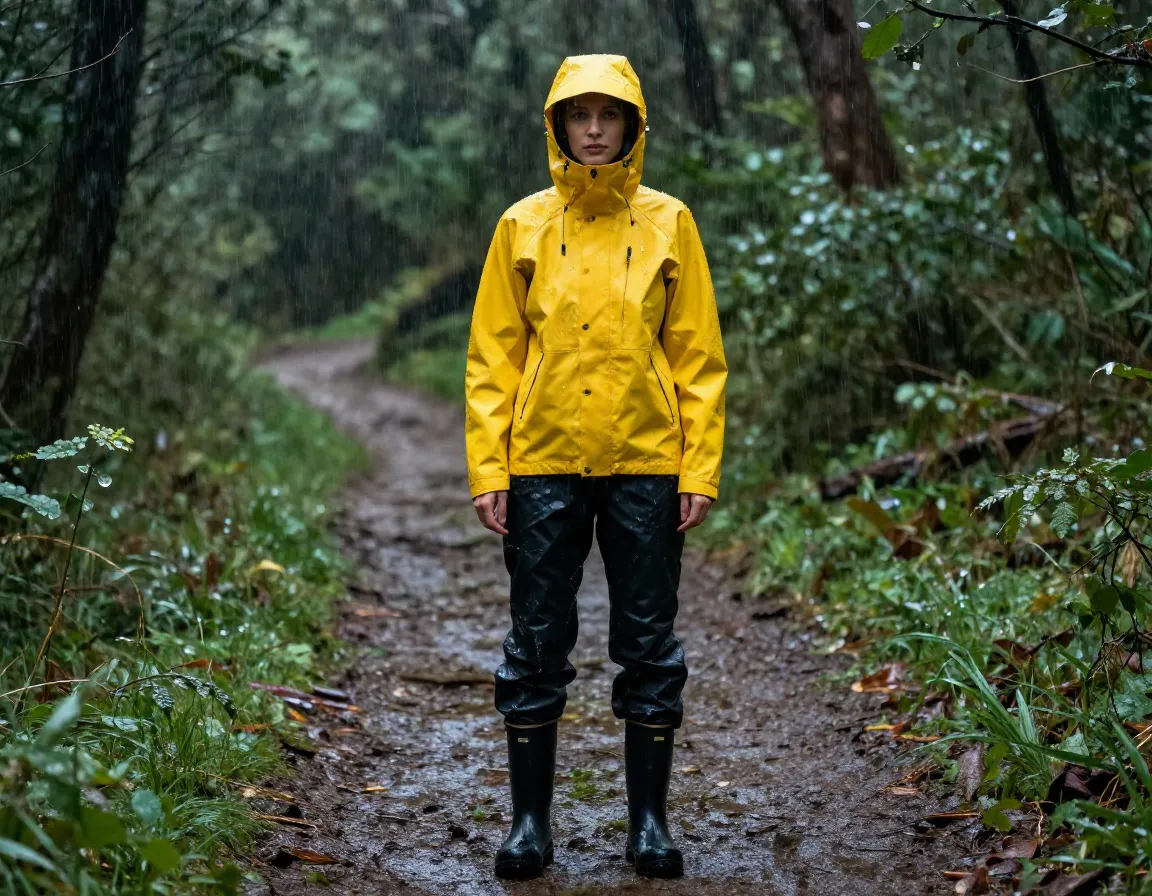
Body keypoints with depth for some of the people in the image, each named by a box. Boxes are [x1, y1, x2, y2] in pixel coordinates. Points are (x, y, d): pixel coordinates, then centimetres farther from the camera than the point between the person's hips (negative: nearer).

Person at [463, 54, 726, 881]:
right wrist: (487, 468, -4)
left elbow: (699, 357, 4)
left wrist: (701, 469, -4)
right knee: (537, 648, 5)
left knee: (649, 649, 5)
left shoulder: (667, 223, 5)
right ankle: (530, 819, 16)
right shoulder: (524, 226, 6)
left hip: (646, 468, 0)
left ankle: (650, 819, 16)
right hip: (543, 468, 1)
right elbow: (492, 356, 5)